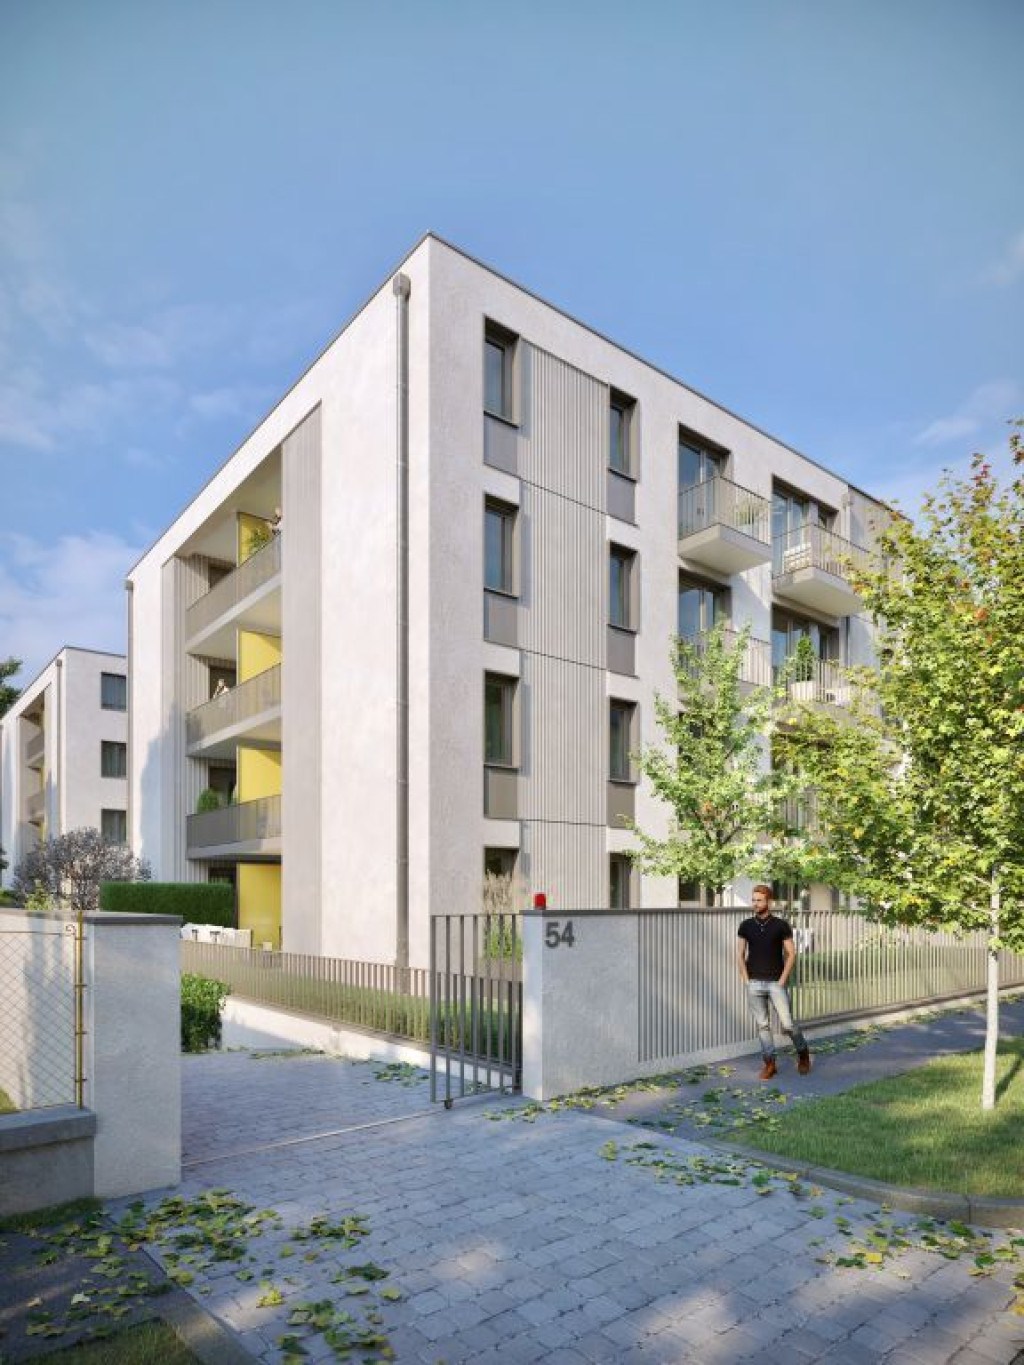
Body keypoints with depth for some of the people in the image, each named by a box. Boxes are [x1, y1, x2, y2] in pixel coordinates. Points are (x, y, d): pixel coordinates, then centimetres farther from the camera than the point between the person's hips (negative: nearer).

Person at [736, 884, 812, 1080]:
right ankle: (769, 1063, 18)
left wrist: (782, 980, -8)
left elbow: (791, 954, -3)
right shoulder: (746, 926, 3)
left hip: (776, 983, -2)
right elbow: (740, 955, 7)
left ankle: (803, 1053, 24)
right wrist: (746, 979, -1)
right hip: (754, 983, 3)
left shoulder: (780, 925, -4)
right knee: (762, 1025, 7)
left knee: (788, 1024, -3)